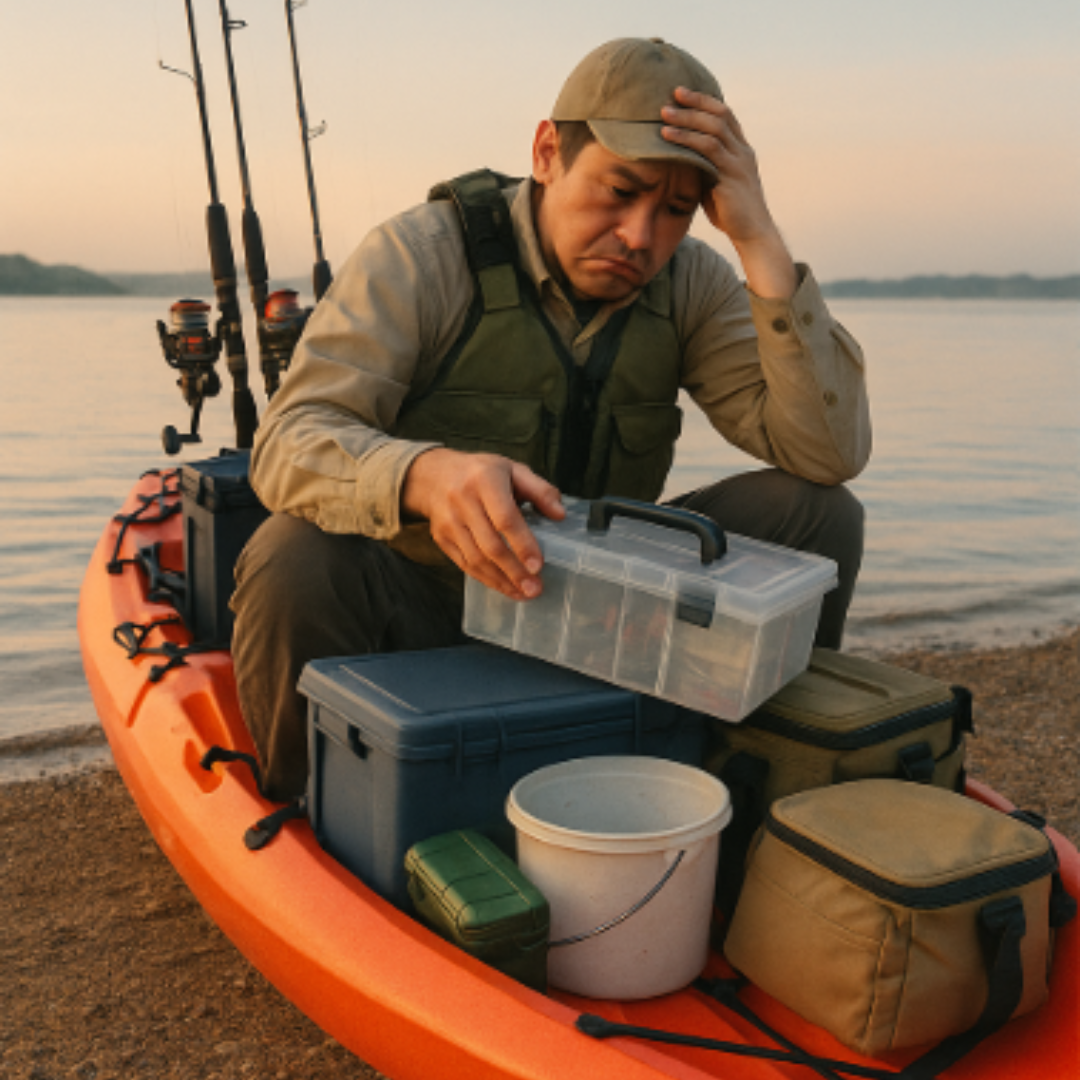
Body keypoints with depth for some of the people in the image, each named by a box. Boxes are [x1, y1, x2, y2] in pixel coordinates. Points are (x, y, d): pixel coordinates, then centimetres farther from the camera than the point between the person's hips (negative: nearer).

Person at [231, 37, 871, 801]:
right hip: (420, 614, -3)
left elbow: (831, 451, -15)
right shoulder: (424, 254, -15)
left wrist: (760, 241, -22)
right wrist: (426, 474, -49)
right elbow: (290, 445, -26)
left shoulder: (691, 283, -4)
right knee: (297, 559, -35)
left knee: (819, 515, -11)